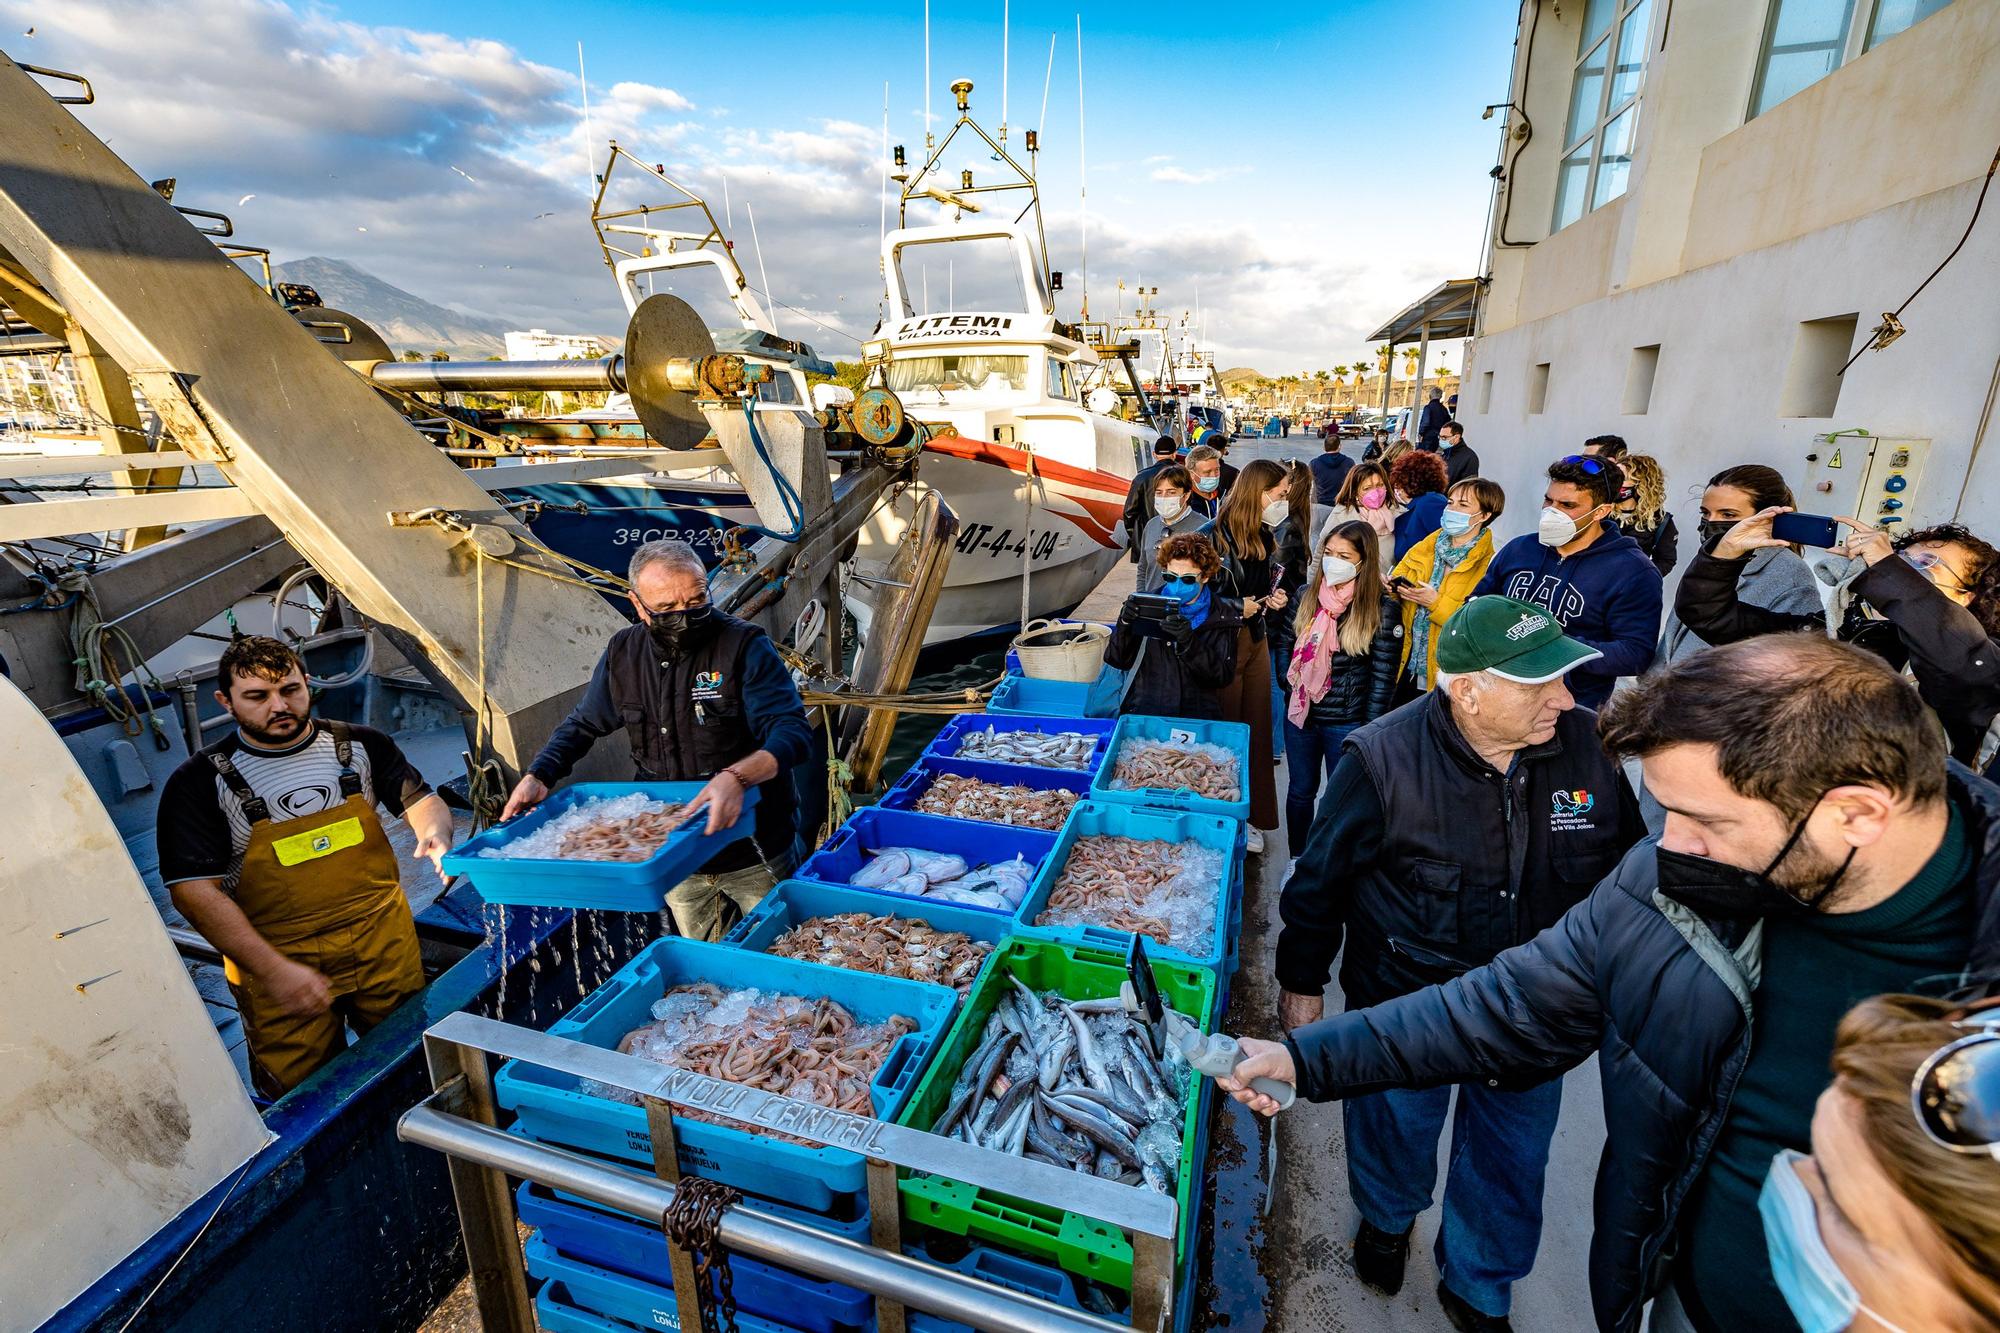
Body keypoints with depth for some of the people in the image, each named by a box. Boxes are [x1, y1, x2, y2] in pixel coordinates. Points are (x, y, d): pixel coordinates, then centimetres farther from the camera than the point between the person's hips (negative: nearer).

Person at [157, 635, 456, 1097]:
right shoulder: (200, 783, -7)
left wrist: (435, 834, -20)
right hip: (276, 959, -2)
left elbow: (420, 799, 6)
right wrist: (272, 969, -19)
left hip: (384, 941, 2)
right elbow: (193, 889, -11)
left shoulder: (360, 745, 1)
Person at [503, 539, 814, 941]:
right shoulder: (623, 653, -2)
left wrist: (736, 776, -44)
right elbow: (582, 725, 12)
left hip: (753, 850, -4)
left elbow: (793, 732, -27)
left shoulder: (745, 646, -19)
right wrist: (538, 776, -5)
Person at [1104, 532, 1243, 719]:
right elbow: (1119, 660, 3)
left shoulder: (1222, 616, 3)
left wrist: (1190, 643, -22)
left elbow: (1223, 676, -7)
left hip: (1198, 718, 1)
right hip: (1143, 714, -1)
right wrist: (1124, 624, -15)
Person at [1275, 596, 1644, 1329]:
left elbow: (1626, 867, 3)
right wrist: (1301, 981, -3)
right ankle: (1386, 1220, 58)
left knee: (1510, 1165, 22)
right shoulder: (1382, 760, -25)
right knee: (1395, 1134, 23)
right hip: (1402, 1007, -2)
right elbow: (1320, 881, -12)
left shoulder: (1589, 745, -16)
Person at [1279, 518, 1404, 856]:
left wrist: (1368, 730, -10)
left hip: (1347, 723, -4)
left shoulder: (1382, 609, -11)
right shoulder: (1307, 594, 1)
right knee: (1300, 790, 17)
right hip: (1300, 713, 4)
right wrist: (1289, 690, 3)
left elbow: (1383, 676, -10)